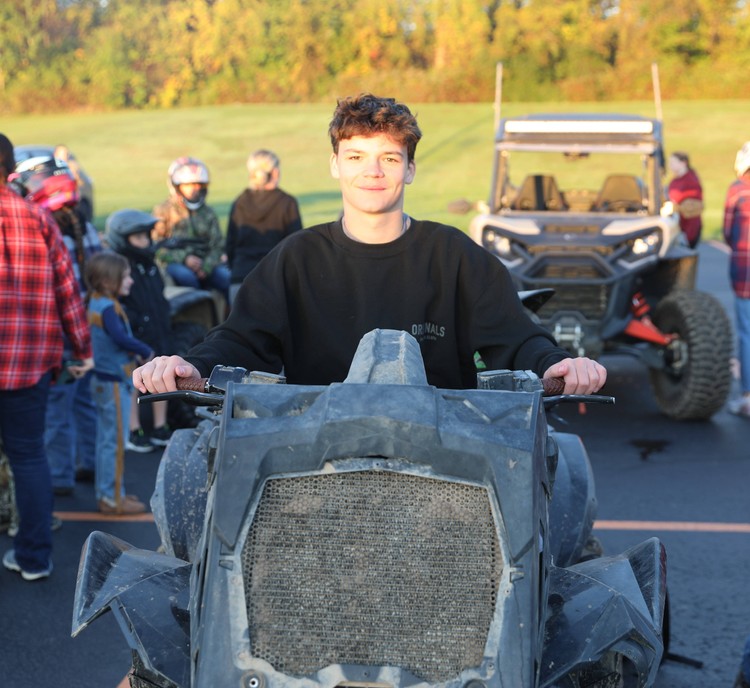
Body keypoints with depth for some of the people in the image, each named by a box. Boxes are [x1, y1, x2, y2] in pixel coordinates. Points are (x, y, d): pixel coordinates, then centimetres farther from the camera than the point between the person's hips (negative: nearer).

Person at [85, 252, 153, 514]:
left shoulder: (95, 303, 9)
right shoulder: (108, 308, -19)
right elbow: (121, 338, -32)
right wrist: (147, 352, -18)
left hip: (103, 380, 10)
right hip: (114, 382, -10)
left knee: (105, 440, 16)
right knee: (115, 441, -2)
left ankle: (106, 493, 25)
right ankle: (112, 498, 4)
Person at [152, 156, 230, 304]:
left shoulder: (208, 213, 17)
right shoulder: (163, 211, 7)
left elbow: (217, 246, 10)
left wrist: (206, 266, -11)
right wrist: (184, 258, -15)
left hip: (205, 263, 3)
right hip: (175, 264, -3)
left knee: (226, 277, -26)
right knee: (186, 276, -37)